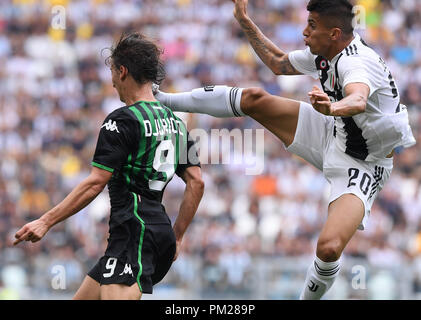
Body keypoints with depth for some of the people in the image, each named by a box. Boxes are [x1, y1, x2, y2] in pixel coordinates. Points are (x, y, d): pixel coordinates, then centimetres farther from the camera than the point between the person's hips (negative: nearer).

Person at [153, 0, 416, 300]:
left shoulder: (356, 62, -32)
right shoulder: (326, 53, -5)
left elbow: (358, 100, -56)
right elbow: (280, 63, 15)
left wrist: (332, 107, -77)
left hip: (363, 165, -8)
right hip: (335, 134, 8)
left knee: (329, 247, -31)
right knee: (254, 99, 2)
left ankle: (309, 296, -1)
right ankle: (162, 99, 19)